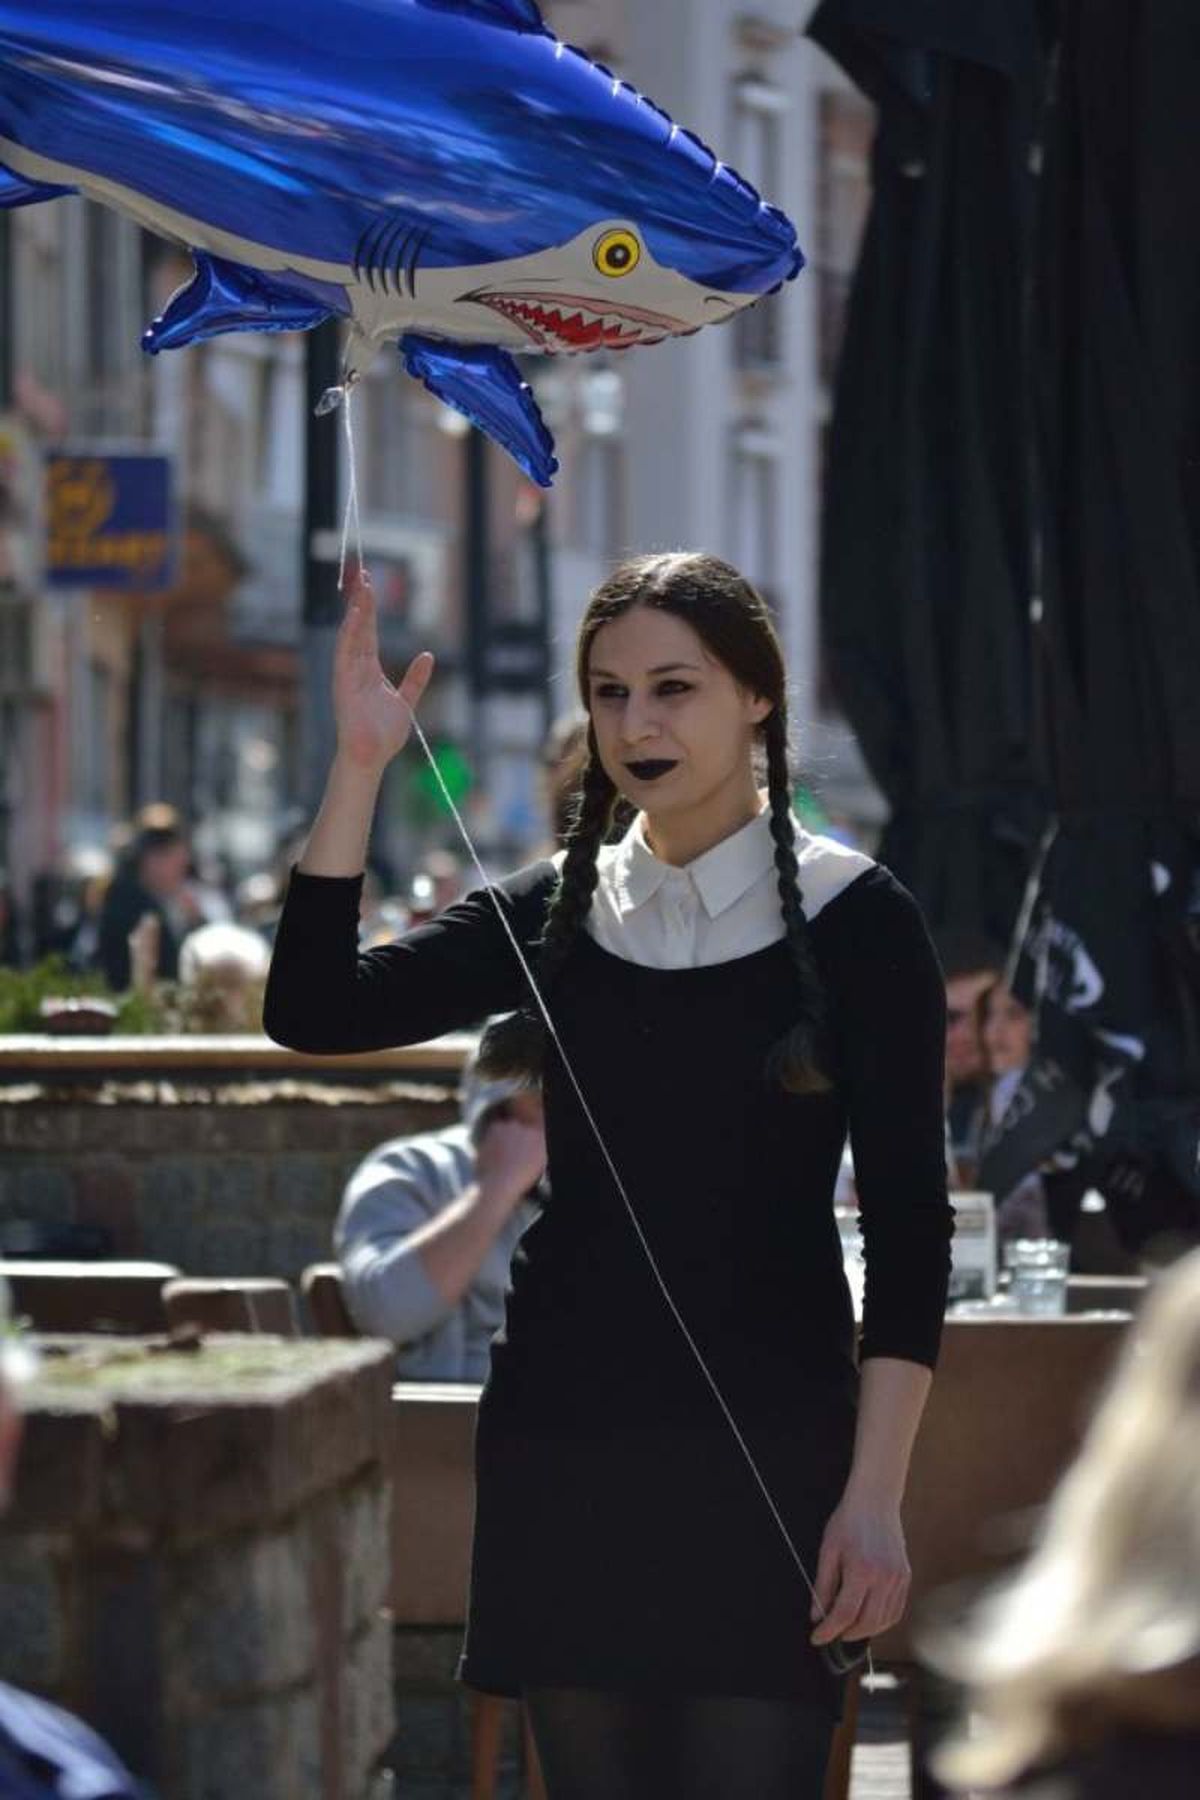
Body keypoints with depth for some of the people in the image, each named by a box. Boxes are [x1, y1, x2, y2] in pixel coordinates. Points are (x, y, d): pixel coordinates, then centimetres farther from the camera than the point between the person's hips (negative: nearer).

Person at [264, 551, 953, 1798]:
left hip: (764, 1448, -4)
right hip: (563, 1444, 4)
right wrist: (358, 767, -9)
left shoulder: (853, 921, -3)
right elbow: (314, 1011, -2)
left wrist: (874, 1496, -12)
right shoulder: (555, 914, 9)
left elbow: (907, 1224, -6)